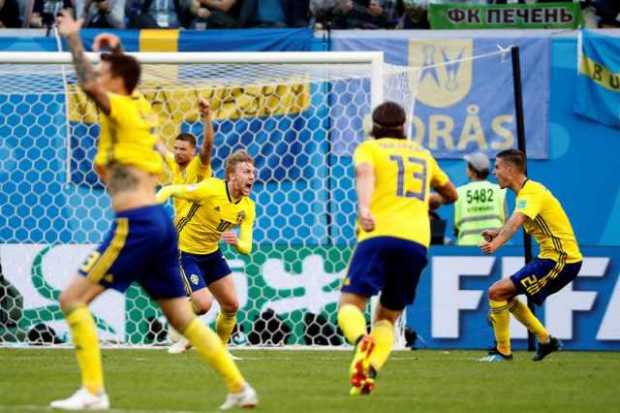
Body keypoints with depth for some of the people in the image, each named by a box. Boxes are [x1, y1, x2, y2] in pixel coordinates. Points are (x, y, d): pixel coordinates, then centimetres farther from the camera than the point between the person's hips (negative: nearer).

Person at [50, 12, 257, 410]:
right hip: (160, 222, 9)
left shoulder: (121, 109, -6)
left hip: (135, 224, -9)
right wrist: (117, 51, 31)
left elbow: (89, 84, -26)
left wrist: (73, 38, -17)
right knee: (182, 316, 12)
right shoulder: (142, 107, 17)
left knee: (73, 299, -5)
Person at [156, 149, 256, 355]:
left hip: (212, 254, 7)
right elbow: (168, 191, -17)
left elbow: (246, 247, -8)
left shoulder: (247, 207, -5)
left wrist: (237, 242, -32)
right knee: (203, 304, -17)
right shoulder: (210, 189, -24)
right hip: (184, 251, -7)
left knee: (231, 305, 3)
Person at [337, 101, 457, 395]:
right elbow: (451, 194, 41)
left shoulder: (369, 148, 13)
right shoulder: (422, 154, 27)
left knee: (350, 304, -7)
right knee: (387, 317, 12)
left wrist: (364, 208, -28)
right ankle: (370, 371, -16)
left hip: (379, 235, -4)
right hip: (417, 241, 4)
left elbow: (365, 173, -11)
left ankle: (362, 341, -43)